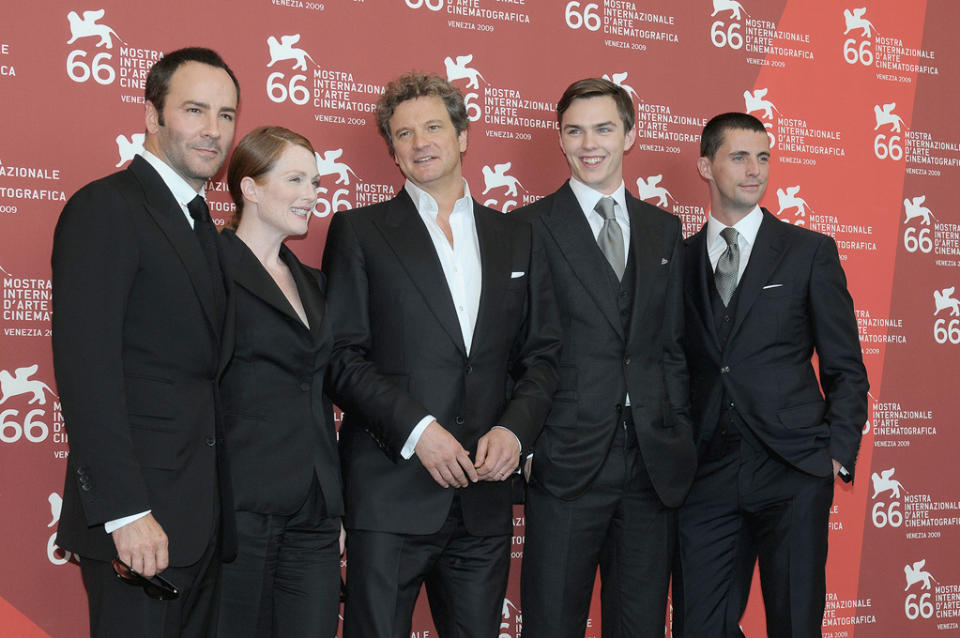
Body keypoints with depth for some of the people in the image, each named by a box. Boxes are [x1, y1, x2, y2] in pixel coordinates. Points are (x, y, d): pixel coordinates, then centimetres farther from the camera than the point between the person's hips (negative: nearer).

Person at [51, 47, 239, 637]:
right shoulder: (105, 208, -10)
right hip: (139, 520, -8)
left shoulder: (200, 224, 16)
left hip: (201, 515, 8)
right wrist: (125, 512, -22)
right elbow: (86, 370, -18)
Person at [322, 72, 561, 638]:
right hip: (391, 495, -3)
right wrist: (416, 429, -14)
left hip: (485, 497, 3)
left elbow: (542, 353, 12)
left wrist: (515, 428, -6)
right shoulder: (359, 232, 3)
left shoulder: (515, 237, 14)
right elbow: (342, 357, -4)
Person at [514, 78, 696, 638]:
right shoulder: (529, 229, -1)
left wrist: (681, 441, 6)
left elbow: (673, 346, 14)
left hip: (654, 464, 4)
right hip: (566, 464, -4)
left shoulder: (664, 229, 13)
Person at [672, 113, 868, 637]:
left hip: (793, 474, -2)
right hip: (708, 474, 2)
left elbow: (845, 368, 5)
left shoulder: (810, 252, 5)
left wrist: (838, 455, -4)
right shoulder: (680, 260, 11)